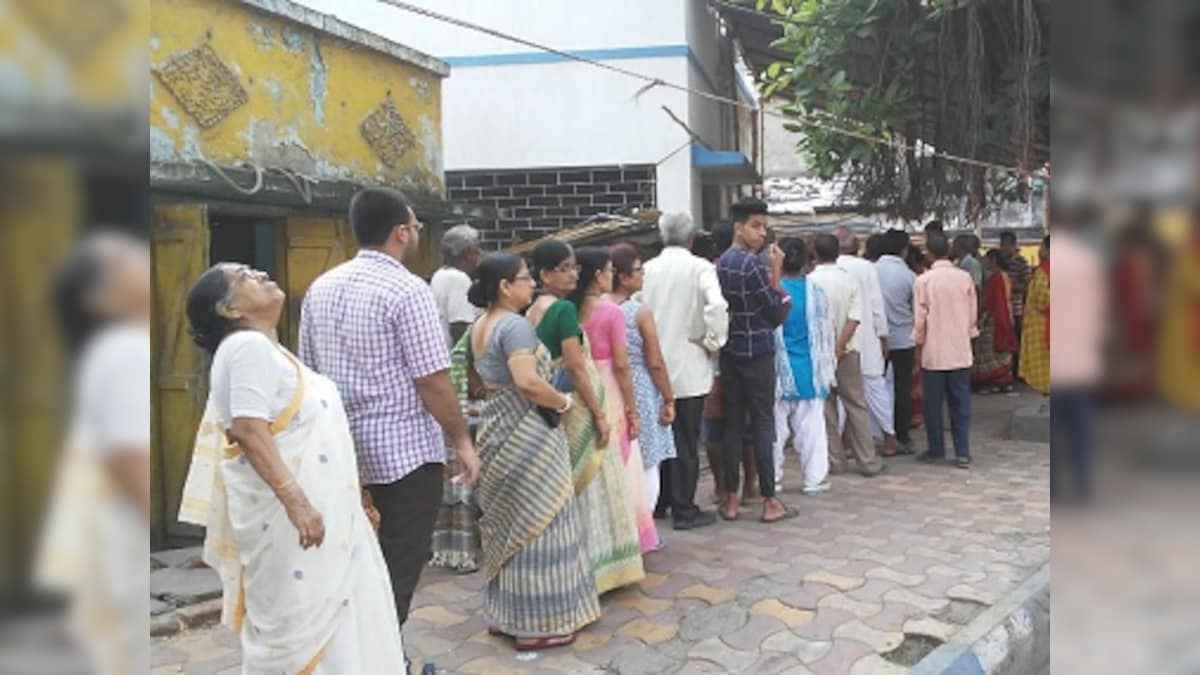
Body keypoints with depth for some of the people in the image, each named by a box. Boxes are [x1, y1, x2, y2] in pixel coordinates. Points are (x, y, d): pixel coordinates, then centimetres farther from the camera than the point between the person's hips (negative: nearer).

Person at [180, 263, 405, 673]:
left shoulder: (267, 349, 17)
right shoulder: (248, 346, -14)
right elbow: (249, 430, -25)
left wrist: (355, 494, 22)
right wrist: (295, 500, -32)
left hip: (318, 509, 10)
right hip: (289, 516, -10)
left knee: (333, 618, 16)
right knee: (299, 623, -1)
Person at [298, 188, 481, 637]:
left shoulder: (320, 288, 8)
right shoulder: (406, 289, -14)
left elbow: (309, 371, 13)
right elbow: (432, 380, -16)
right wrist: (463, 441, -7)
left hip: (343, 448, 7)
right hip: (405, 450, -7)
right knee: (400, 563, 4)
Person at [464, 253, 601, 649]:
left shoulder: (478, 328, 11)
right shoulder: (515, 325, -18)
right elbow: (528, 381, -29)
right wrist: (564, 402, -16)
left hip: (499, 430, 9)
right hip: (527, 434, -9)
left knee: (509, 522, 17)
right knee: (535, 523, 0)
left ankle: (505, 613, 26)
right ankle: (537, 624, 8)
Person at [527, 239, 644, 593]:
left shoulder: (531, 312, 9)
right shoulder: (564, 308, -16)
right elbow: (576, 368, -20)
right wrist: (600, 414, -17)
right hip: (576, 407, -8)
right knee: (588, 487, 2)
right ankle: (594, 567, 10)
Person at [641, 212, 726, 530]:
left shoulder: (647, 269, 1)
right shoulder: (700, 268, -9)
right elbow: (717, 306, -24)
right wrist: (713, 341, -9)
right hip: (688, 368, -4)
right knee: (686, 441, 3)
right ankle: (684, 510, 8)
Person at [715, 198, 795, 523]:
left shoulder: (721, 263, 9)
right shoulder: (753, 264, -15)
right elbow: (776, 312, -10)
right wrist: (776, 274, -6)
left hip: (730, 352, 7)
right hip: (757, 352, -7)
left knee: (733, 423, 8)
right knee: (762, 424, 0)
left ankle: (730, 500, 11)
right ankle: (769, 501, 6)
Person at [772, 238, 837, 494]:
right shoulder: (816, 293, -3)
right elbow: (826, 334, 4)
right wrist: (828, 370, 16)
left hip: (780, 373, -2)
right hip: (810, 372, 2)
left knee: (776, 427, 7)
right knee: (811, 427, 8)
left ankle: (773, 478, 13)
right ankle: (814, 478, 13)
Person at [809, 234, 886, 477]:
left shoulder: (809, 281, -9)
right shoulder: (850, 279, -3)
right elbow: (855, 318, -10)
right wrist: (839, 347, -12)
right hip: (846, 353, 1)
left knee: (826, 408, 8)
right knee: (857, 406, 9)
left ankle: (835, 460, 13)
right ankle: (868, 461, 11)